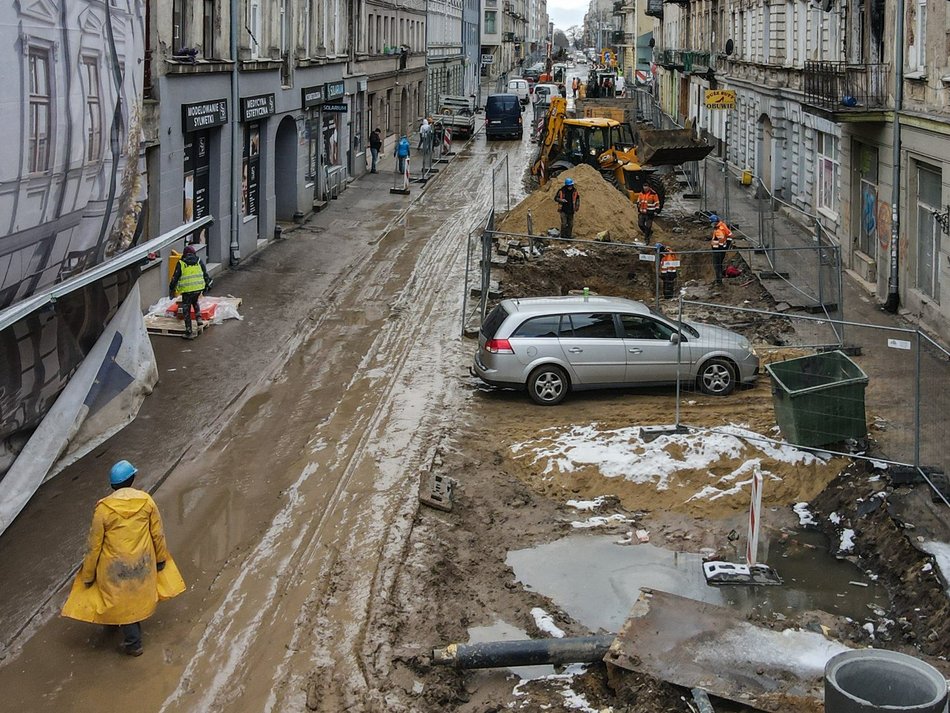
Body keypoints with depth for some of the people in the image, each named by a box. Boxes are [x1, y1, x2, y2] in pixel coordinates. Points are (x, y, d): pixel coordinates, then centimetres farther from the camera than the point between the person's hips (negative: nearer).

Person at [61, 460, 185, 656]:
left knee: (122, 601, 15)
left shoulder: (104, 508, -20)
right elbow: (157, 534, -2)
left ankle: (133, 643, 25)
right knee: (137, 596, 25)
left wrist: (88, 575, 0)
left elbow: (94, 545, -12)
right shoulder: (146, 501, -13)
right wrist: (161, 558, 14)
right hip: (142, 563, 3)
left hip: (116, 567, -3)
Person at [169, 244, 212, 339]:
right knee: (195, 302, 33)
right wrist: (207, 284, 26)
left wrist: (172, 289, 12)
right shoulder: (199, 261, 7)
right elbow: (205, 273, 13)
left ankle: (189, 332, 7)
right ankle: (198, 318, 14)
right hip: (199, 287, 3)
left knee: (187, 310, 6)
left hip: (187, 289, -3)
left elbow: (175, 277, 2)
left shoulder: (180, 263, 0)